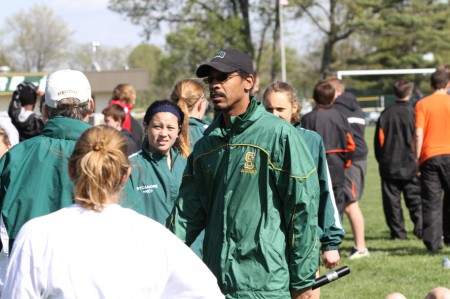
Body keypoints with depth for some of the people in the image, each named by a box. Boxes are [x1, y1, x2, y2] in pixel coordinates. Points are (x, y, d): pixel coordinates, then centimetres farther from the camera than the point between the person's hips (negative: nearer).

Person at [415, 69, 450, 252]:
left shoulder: (422, 104, 0)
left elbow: (418, 134, -6)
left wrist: (416, 160, -1)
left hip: (429, 157, 0)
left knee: (431, 202, 1)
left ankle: (433, 243, -2)